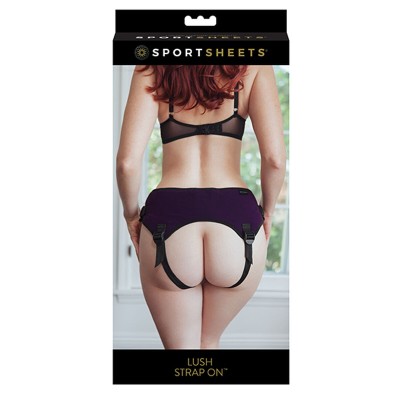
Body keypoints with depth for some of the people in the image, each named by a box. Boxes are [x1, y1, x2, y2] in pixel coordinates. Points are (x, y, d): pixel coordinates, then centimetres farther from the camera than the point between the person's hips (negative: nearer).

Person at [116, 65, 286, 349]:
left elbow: (128, 161, -6)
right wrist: (267, 210, 10)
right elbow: (275, 158, -8)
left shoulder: (152, 71, 6)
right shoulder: (252, 68, 4)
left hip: (168, 218, 0)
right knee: (209, 342, 27)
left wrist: (131, 212, 12)